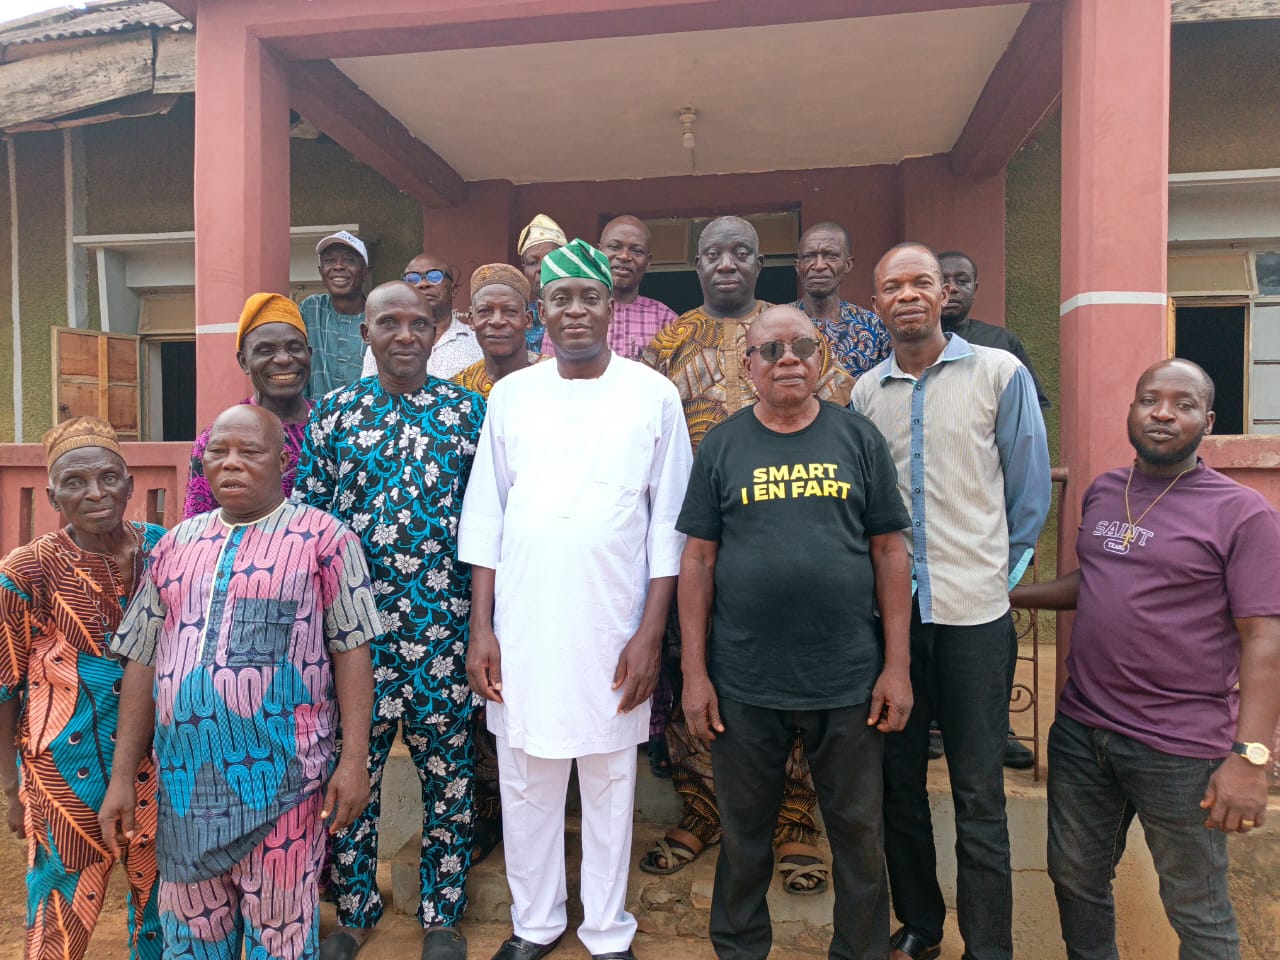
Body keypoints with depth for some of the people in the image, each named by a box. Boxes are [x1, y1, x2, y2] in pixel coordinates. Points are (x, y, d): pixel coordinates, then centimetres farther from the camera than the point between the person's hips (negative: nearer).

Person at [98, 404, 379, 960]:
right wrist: (122, 778, 8)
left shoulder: (323, 539, -3)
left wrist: (354, 759, -11)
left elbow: (352, 652, -5)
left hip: (282, 778, -4)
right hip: (184, 776, 4)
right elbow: (142, 665, 12)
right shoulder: (175, 546, 10)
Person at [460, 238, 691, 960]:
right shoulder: (511, 394, 5)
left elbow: (668, 526, -2)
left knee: (610, 782, 11)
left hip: (612, 628, -1)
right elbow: (485, 517, 6)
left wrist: (650, 635, -6)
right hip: (521, 626, 2)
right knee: (525, 784, 12)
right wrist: (480, 628, 1)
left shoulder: (653, 395, 0)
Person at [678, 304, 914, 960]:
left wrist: (897, 665, -2)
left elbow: (889, 552, 2)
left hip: (849, 679, 1)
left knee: (859, 832, 15)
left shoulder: (859, 438, 3)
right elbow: (698, 560, 1)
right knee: (744, 832, 16)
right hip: (744, 683, 0)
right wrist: (695, 672, -3)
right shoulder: (721, 446, 2)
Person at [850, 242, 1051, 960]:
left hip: (974, 611, -3)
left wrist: (998, 571, 6)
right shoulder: (865, 392, 7)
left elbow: (1030, 489, 3)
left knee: (979, 792, 4)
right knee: (898, 779, 13)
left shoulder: (1000, 373, -1)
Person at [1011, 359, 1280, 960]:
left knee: (1197, 912, 12)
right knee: (1075, 880, 19)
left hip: (1180, 751, -5)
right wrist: (1008, 595, 11)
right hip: (1080, 730, 5)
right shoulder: (1102, 493, 8)